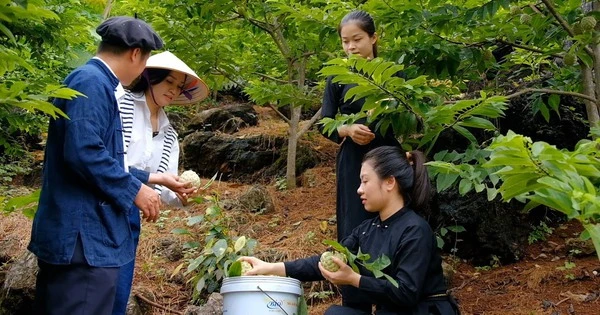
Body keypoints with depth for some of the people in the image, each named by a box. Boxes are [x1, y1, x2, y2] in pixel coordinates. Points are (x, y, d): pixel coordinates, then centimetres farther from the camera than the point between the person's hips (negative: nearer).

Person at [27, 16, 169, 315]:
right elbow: (83, 152, -24)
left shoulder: (93, 81, 19)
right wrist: (134, 190, -14)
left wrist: (145, 180, 25)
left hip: (71, 232, 11)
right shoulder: (91, 81, -13)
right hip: (82, 235, -11)